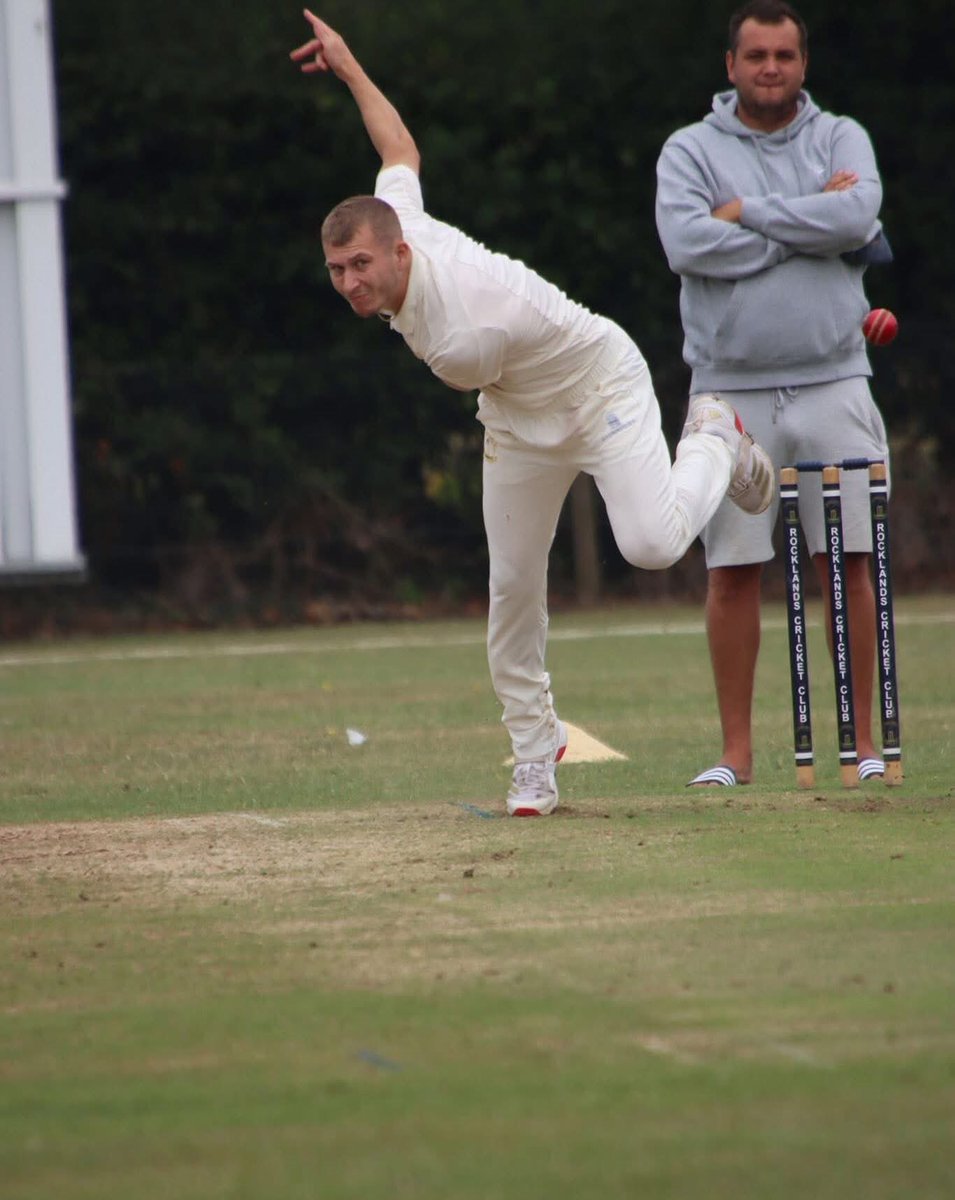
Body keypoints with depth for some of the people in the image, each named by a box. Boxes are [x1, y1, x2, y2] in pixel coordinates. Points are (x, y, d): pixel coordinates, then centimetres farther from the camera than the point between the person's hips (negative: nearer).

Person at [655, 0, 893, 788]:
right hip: (731, 390, -1)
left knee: (851, 563, -1)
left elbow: (859, 214, -13)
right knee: (732, 570, -1)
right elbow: (687, 244, -14)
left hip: (832, 386, 1)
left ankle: (862, 742, 6)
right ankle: (736, 749, 5)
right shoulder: (690, 151, 5)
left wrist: (748, 212, -11)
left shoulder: (840, 138, 8)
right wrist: (808, 228, -10)